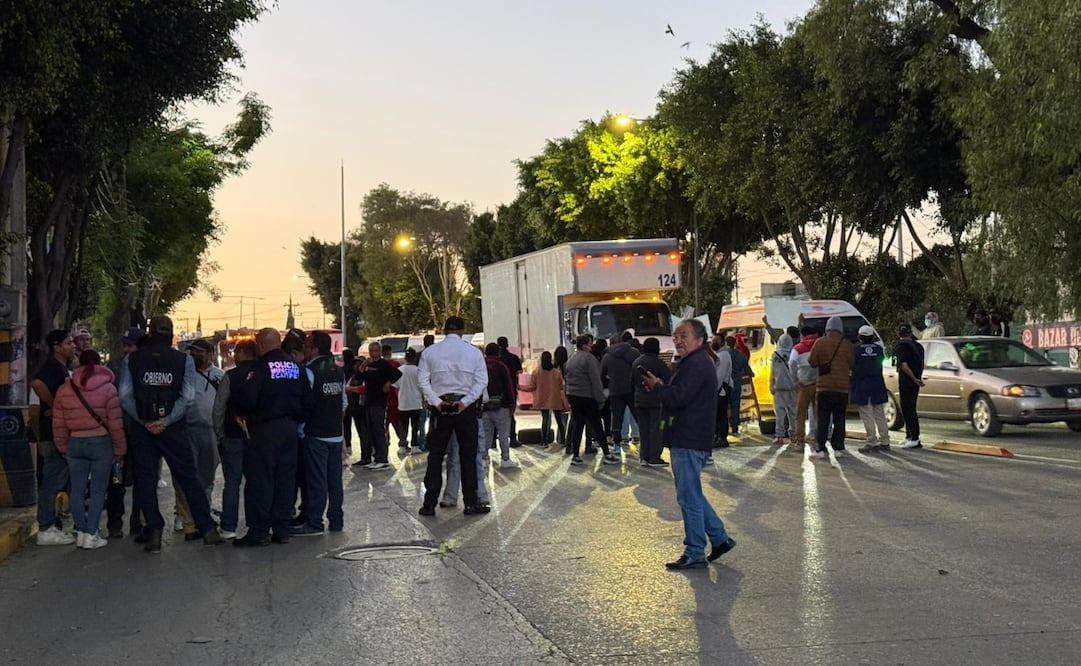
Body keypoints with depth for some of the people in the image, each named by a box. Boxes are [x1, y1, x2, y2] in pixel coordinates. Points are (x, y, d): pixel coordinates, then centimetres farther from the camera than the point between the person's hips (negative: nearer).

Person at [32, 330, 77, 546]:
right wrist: (53, 406, -23)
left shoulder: (61, 366, 16)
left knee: (55, 480, 15)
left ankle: (48, 526, 22)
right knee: (53, 481, -7)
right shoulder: (52, 366, -15)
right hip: (53, 432, -10)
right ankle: (46, 530, -3)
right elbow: (37, 383, -34)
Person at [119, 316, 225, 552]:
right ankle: (208, 530, 7)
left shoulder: (131, 360, 1)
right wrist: (166, 421, -11)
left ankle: (154, 533, 4)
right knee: (189, 478, 6)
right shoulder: (184, 360, -1)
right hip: (173, 429, 0)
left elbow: (125, 397, -7)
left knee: (146, 480, 8)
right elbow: (187, 398, -9)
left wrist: (143, 421, -6)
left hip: (142, 429, 0)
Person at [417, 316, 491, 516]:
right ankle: (471, 503, 5)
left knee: (435, 456, 7)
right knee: (468, 456, 5)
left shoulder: (430, 352, 3)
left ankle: (429, 504, 6)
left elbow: (423, 381, -4)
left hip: (441, 407, 1)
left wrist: (436, 402, -7)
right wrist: (465, 402, -9)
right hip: (466, 408, -1)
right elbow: (481, 381, -6)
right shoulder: (474, 352, 1)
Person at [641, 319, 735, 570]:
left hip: (689, 441, -11)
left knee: (689, 498, -4)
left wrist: (657, 386, -6)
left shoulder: (697, 364, -16)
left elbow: (678, 397, -23)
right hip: (686, 439, 11)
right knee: (692, 495, 18)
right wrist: (662, 386, 2)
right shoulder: (692, 362, 20)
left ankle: (694, 554, 2)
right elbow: (679, 393, 20)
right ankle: (720, 538, 25)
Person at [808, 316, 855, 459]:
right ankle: (838, 448, 7)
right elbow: (853, 364, 3)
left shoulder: (820, 343, -5)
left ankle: (820, 449, -3)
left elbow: (812, 362, -2)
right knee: (839, 419, 8)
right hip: (842, 388, 1)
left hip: (824, 387, -1)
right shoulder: (847, 344, -1)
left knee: (823, 419, 1)